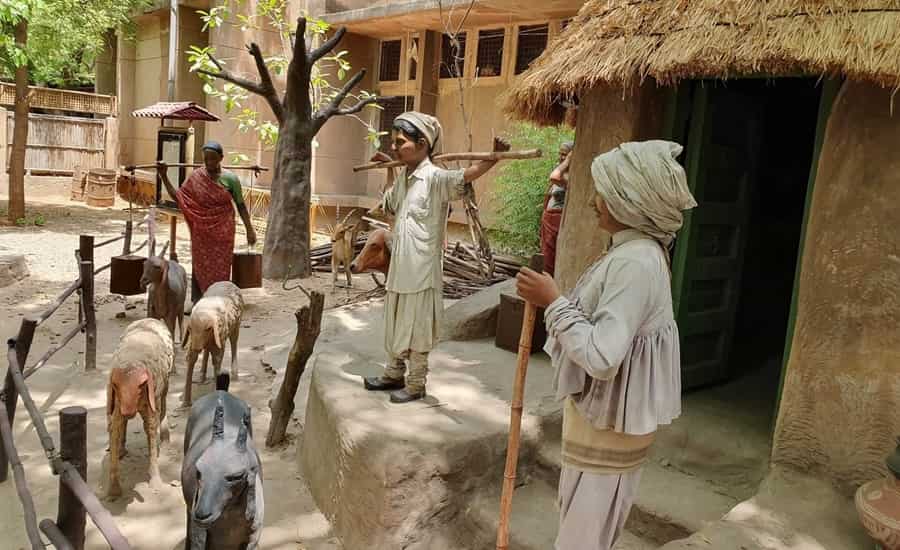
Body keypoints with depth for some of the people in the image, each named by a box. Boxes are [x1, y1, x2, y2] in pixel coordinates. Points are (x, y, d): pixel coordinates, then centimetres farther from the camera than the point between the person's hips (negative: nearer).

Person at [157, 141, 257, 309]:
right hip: (201, 231, 2)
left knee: (220, 266, 3)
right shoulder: (196, 177, 0)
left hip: (222, 231, -2)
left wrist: (249, 229, -2)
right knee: (199, 264, 7)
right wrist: (164, 176, -5)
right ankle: (196, 301, 16)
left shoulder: (230, 178, -4)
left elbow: (240, 205, 1)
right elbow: (177, 196, 2)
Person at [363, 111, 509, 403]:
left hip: (421, 269, -8)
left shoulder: (436, 177, -18)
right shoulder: (402, 177, 7)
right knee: (395, 323, 20)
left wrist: (494, 157, -51)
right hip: (399, 266, 8)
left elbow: (468, 174, -37)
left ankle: (416, 385, 21)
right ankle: (394, 374, 38)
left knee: (416, 327, 5)